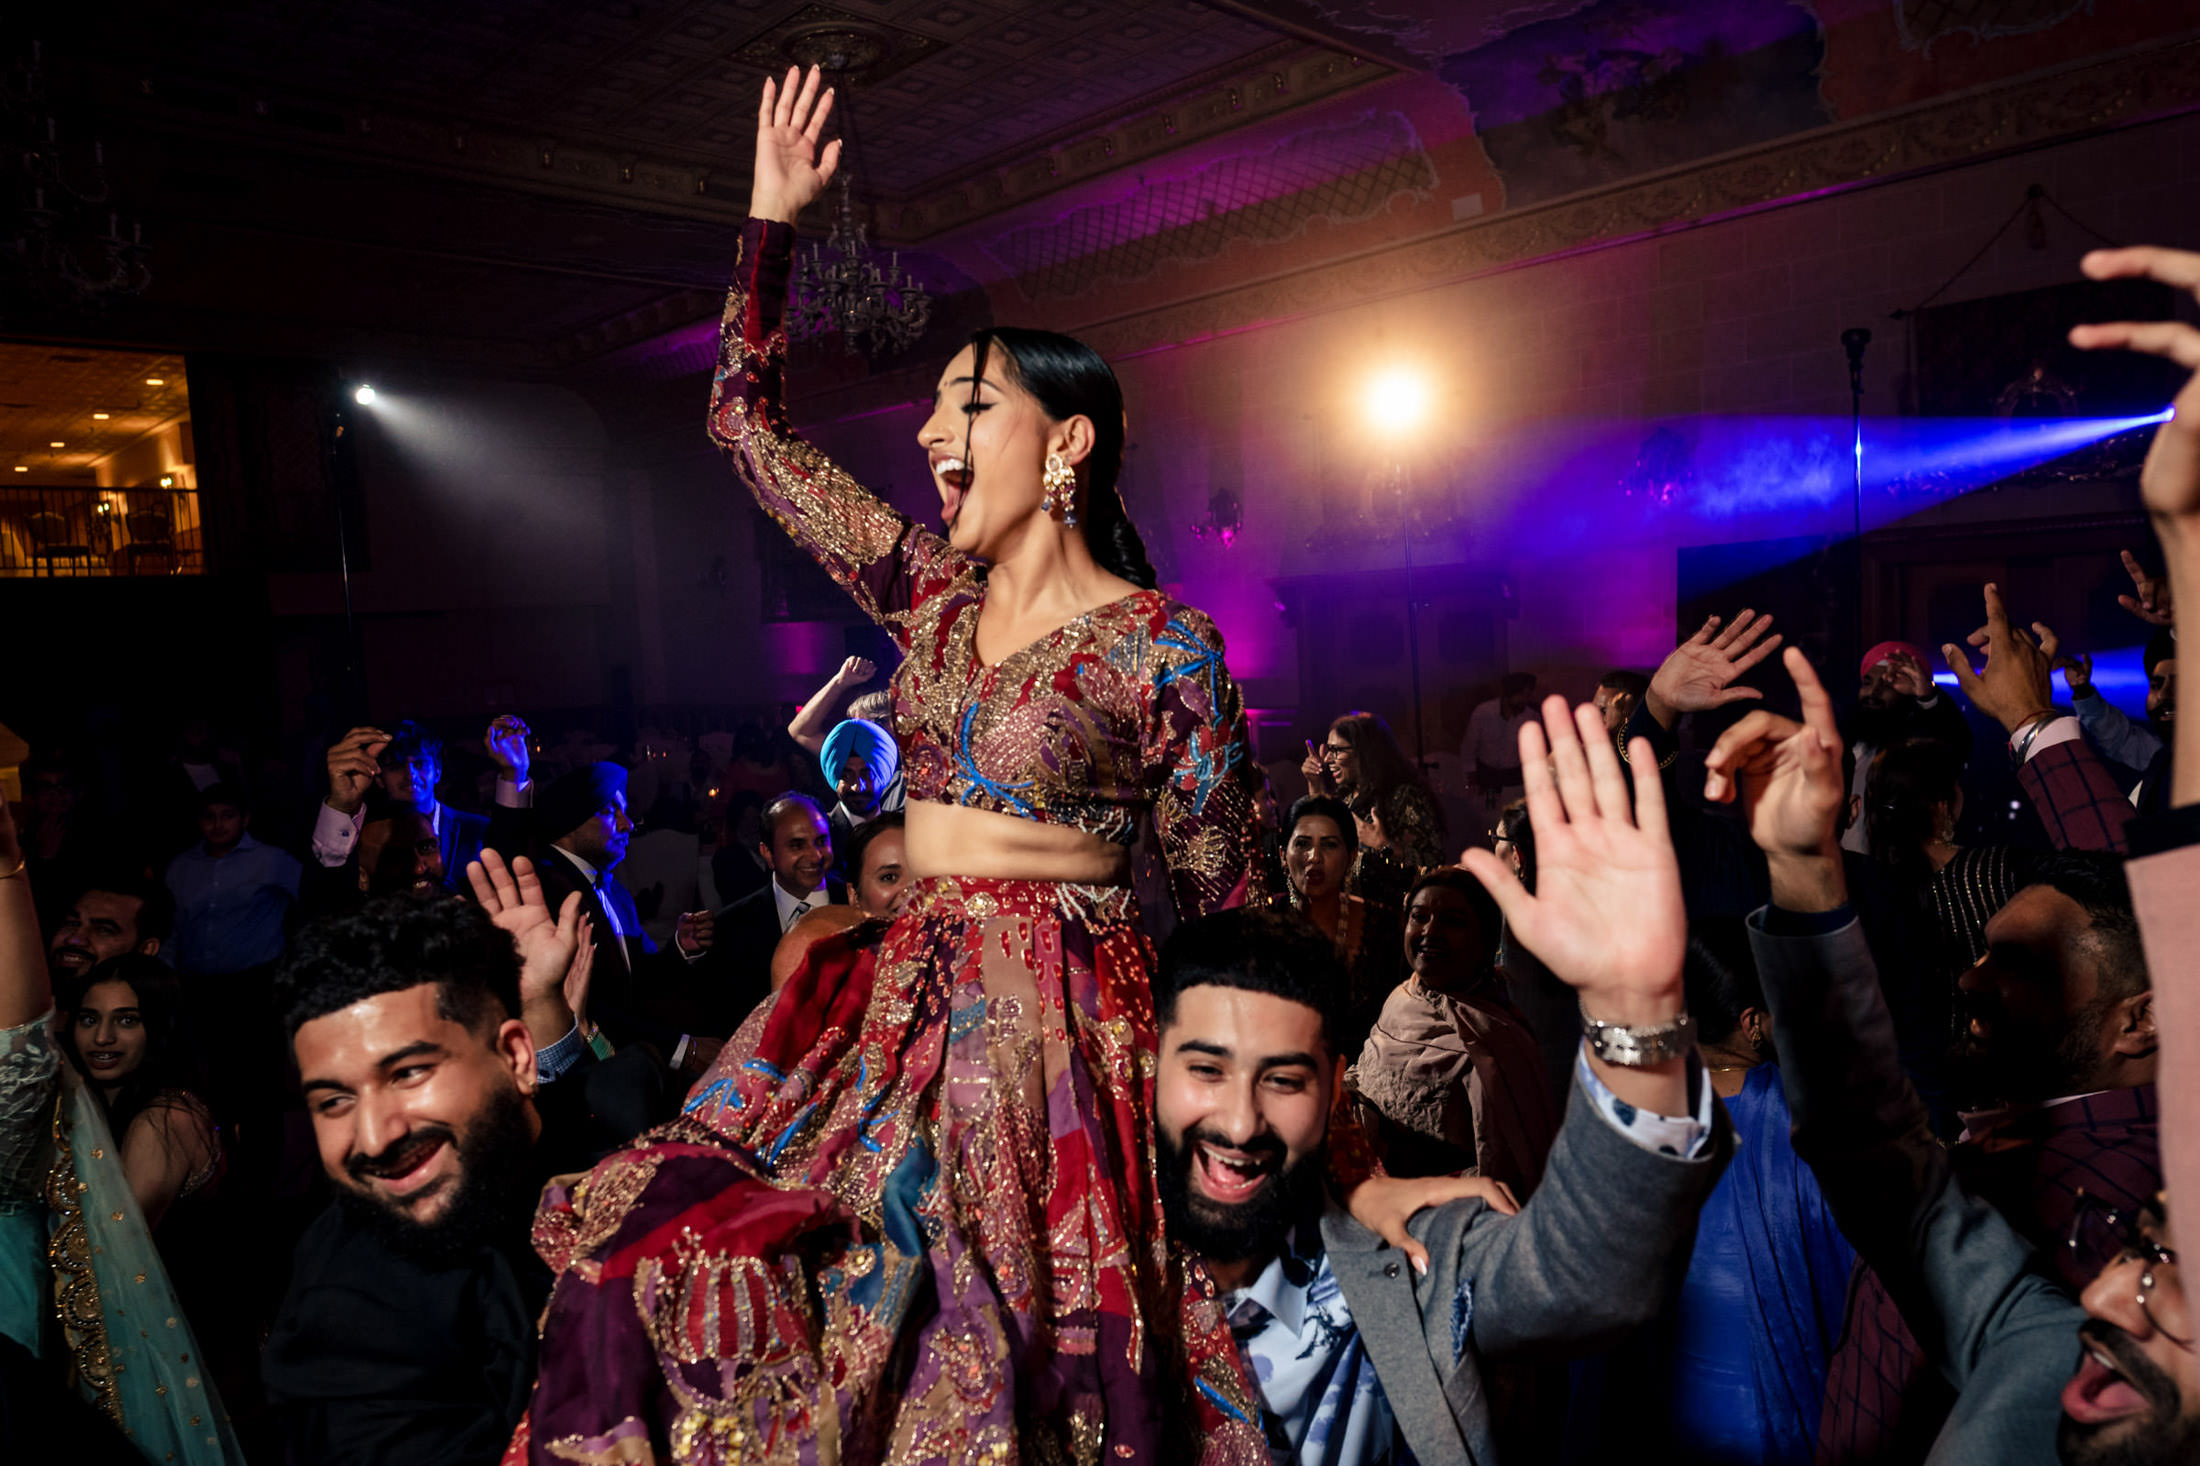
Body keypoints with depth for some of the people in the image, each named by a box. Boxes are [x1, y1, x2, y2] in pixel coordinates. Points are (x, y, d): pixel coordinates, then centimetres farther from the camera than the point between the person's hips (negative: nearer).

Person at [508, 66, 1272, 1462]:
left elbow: (1225, 899, -4)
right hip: (902, 999, 5)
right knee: (665, 1249, -4)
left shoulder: (1166, 647, -9)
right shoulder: (931, 591, 7)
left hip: (1069, 1026, -5)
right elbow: (750, 423, 12)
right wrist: (772, 218, 10)